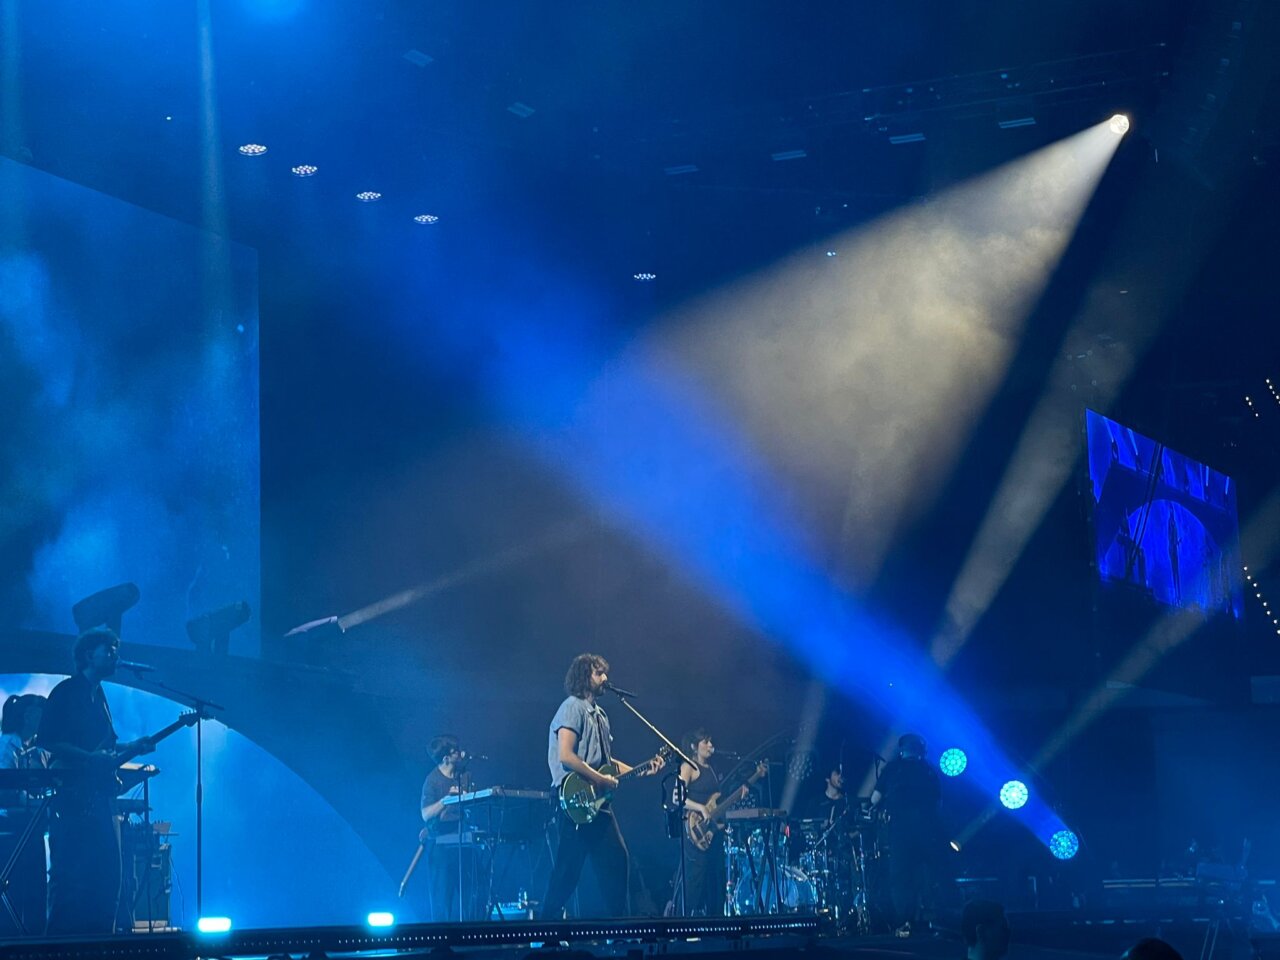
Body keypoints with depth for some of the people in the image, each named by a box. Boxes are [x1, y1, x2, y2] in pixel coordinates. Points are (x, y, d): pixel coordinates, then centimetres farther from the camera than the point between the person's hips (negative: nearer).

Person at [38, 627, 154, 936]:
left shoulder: (97, 695, 20)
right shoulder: (66, 691, -5)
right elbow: (47, 739, -14)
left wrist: (131, 747, 6)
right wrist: (89, 758, -21)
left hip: (99, 797, 9)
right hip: (73, 797, -9)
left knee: (106, 877, 6)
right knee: (71, 877, -11)